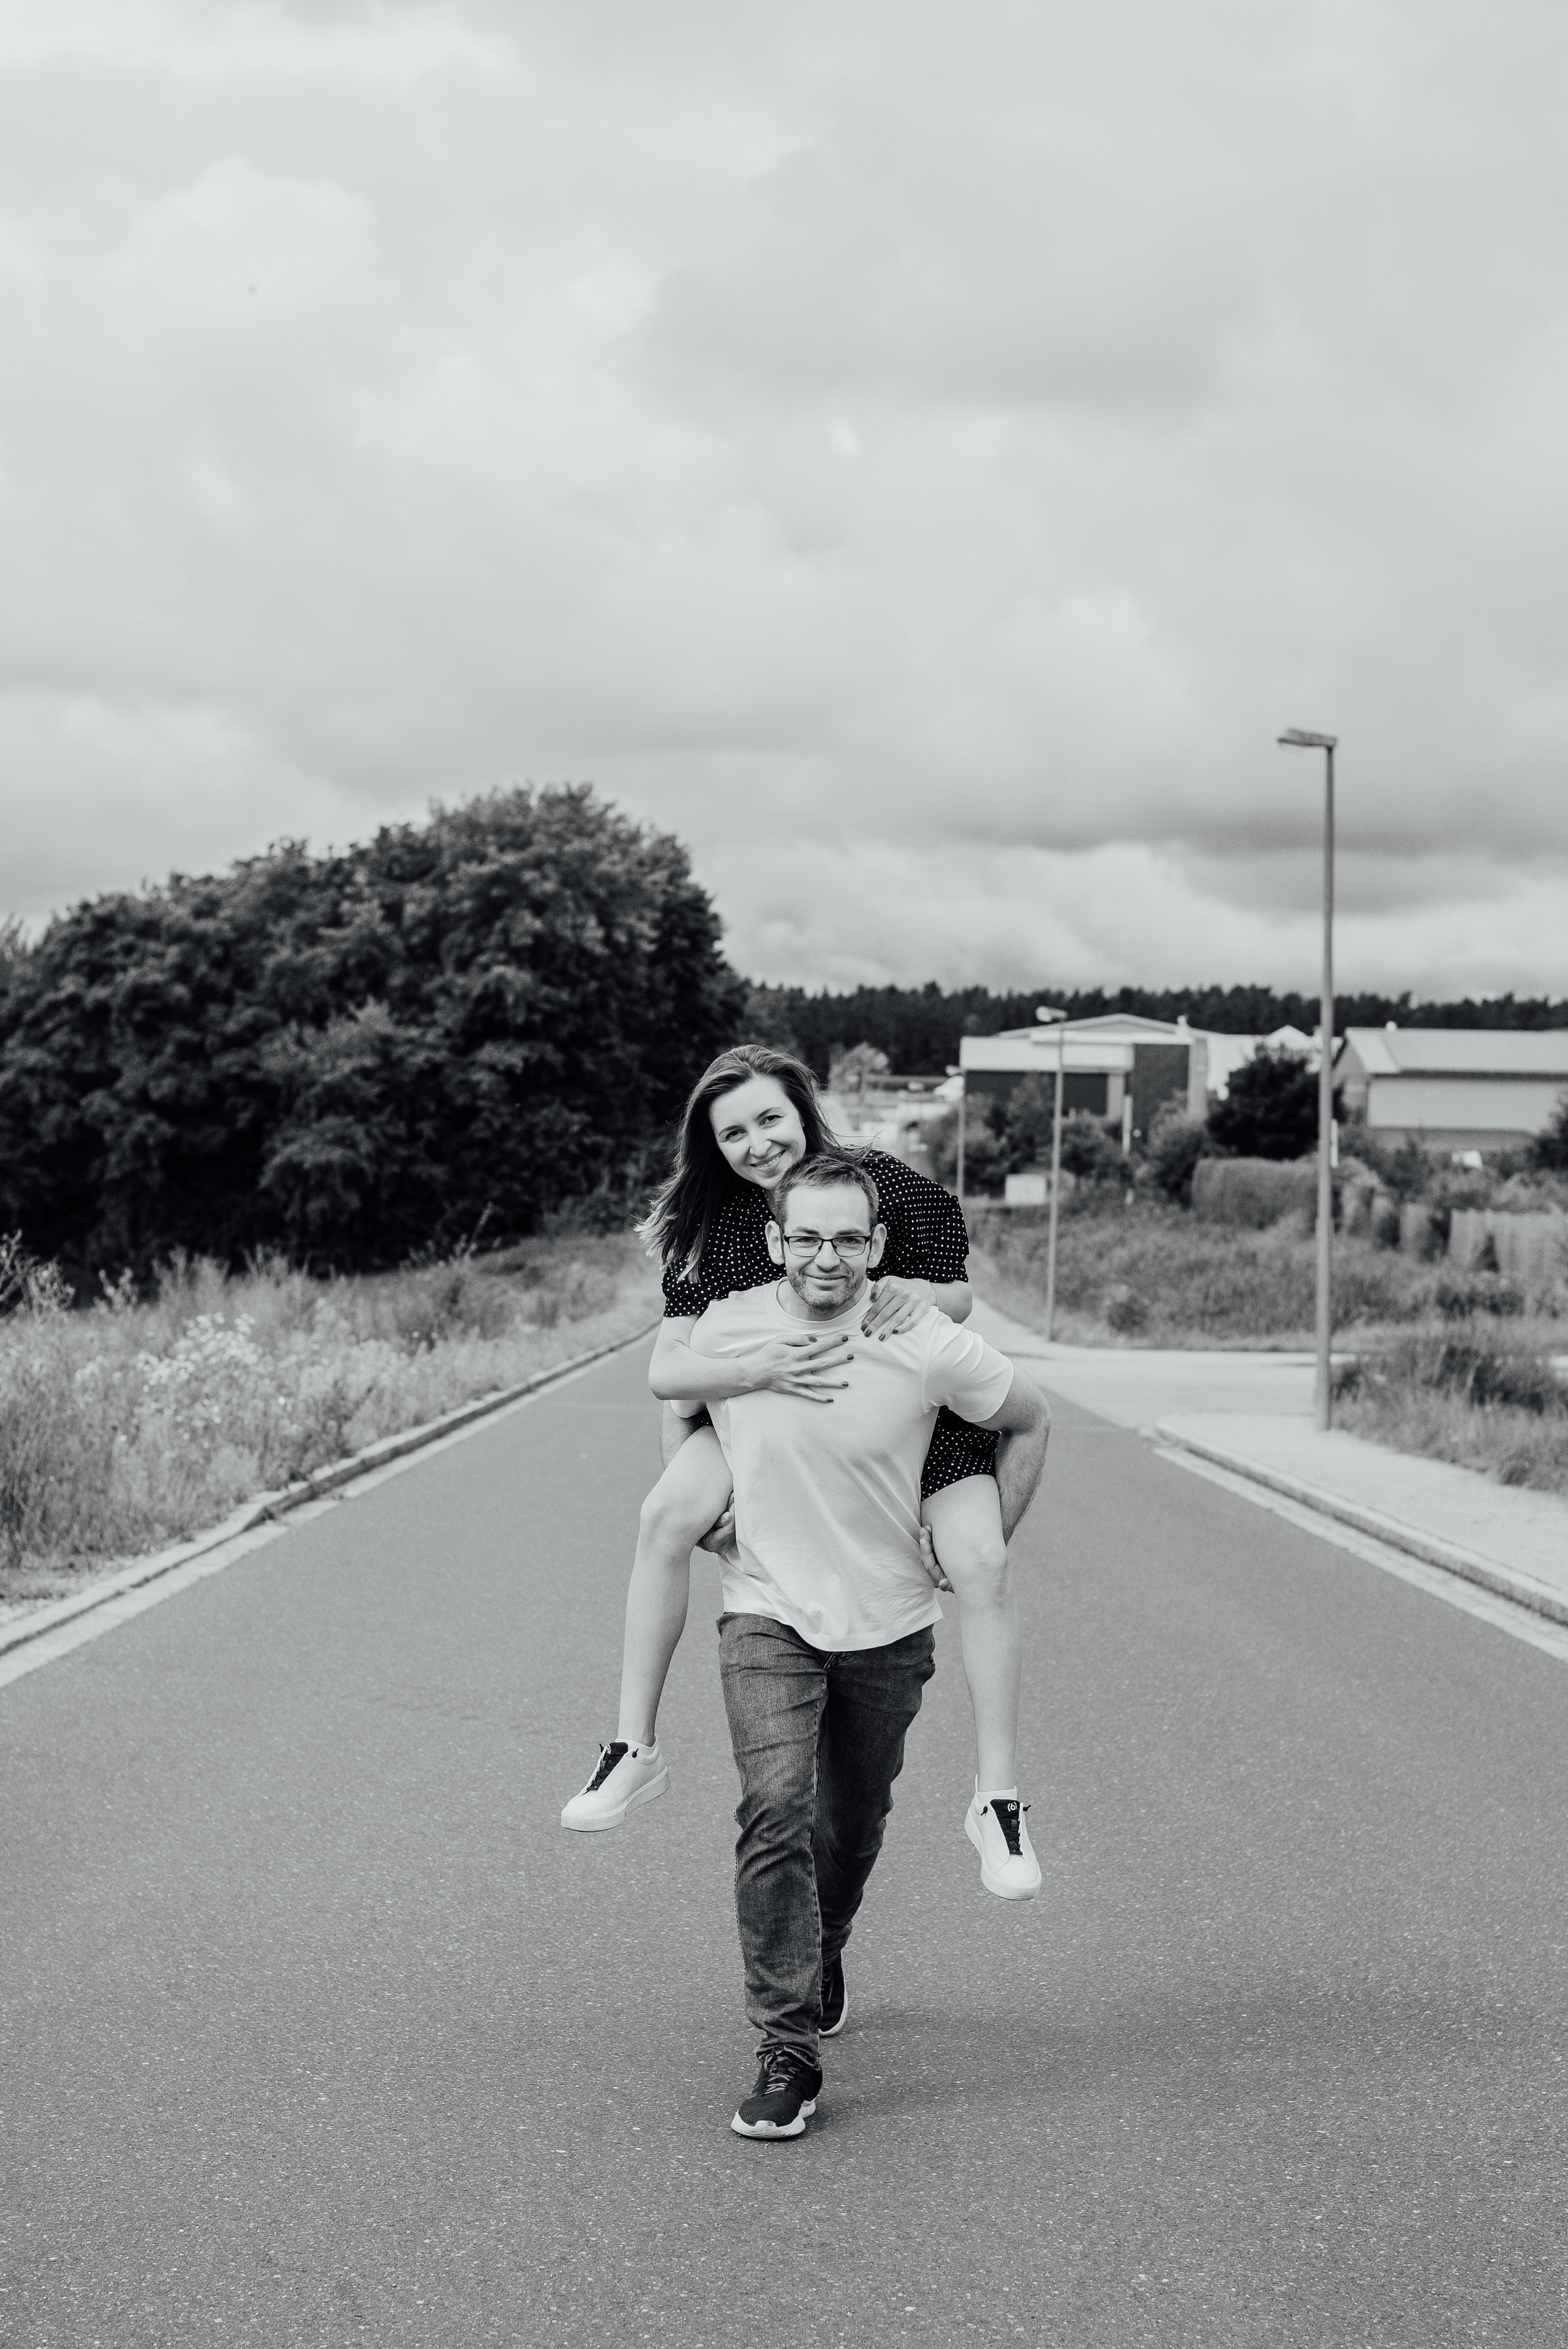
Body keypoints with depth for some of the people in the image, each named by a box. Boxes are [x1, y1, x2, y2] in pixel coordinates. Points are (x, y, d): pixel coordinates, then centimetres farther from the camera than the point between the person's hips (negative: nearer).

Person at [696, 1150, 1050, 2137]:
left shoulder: (928, 1346, -16)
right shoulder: (726, 1331, -12)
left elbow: (1030, 1421, 3)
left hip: (889, 1626, 1)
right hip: (767, 1617, -1)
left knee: (853, 1825, 16)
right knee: (776, 1812, -20)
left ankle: (822, 1952, 49)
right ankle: (788, 2051, -16)